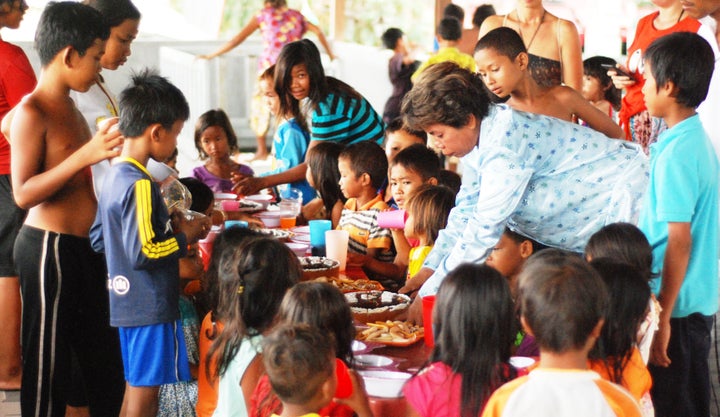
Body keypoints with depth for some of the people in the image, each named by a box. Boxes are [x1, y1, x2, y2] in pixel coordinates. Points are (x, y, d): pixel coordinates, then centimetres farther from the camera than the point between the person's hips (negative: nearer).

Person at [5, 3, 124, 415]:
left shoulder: (68, 106, 12)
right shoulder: (32, 113, -13)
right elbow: (23, 193, -19)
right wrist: (85, 155, -27)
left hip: (84, 246, 9)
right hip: (49, 247, -9)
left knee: (105, 366, 13)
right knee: (48, 366, 0)